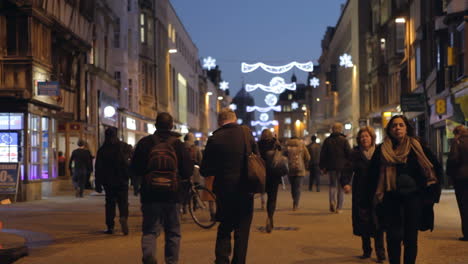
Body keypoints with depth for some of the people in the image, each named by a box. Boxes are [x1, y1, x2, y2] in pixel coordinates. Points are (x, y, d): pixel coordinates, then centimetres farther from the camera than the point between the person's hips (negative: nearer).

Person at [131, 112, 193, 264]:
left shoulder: (145, 143, -3)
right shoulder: (177, 144, -2)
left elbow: (135, 168, 0)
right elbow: (188, 170, 0)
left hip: (150, 194, 0)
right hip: (172, 194, 0)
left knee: (150, 229, 6)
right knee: (173, 231, 12)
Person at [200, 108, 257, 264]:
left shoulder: (214, 139, -8)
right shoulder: (247, 134, -4)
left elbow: (205, 170, -5)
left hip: (224, 191, 0)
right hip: (245, 191, 0)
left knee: (224, 228, 15)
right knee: (242, 231, 9)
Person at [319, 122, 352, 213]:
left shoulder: (327, 141, 5)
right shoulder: (344, 141, -2)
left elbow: (322, 155, 5)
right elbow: (349, 154, -6)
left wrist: (323, 167, 10)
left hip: (331, 167, 2)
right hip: (342, 167, -2)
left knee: (332, 185, 12)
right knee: (341, 187, 6)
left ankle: (332, 201, -15)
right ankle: (339, 207, 4)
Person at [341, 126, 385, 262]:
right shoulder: (355, 153, 3)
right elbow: (349, 168, -9)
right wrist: (346, 182, -27)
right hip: (361, 194, 1)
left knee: (377, 222, -5)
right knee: (363, 222, 6)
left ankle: (380, 253, 1)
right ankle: (366, 250, 20)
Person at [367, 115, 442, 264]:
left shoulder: (416, 147, 3)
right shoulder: (382, 151, 4)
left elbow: (435, 167, 7)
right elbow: (373, 175, 8)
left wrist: (430, 191, 3)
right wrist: (374, 198, 3)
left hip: (413, 197, 0)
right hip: (391, 199, 0)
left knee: (411, 237, 3)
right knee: (394, 237, -3)